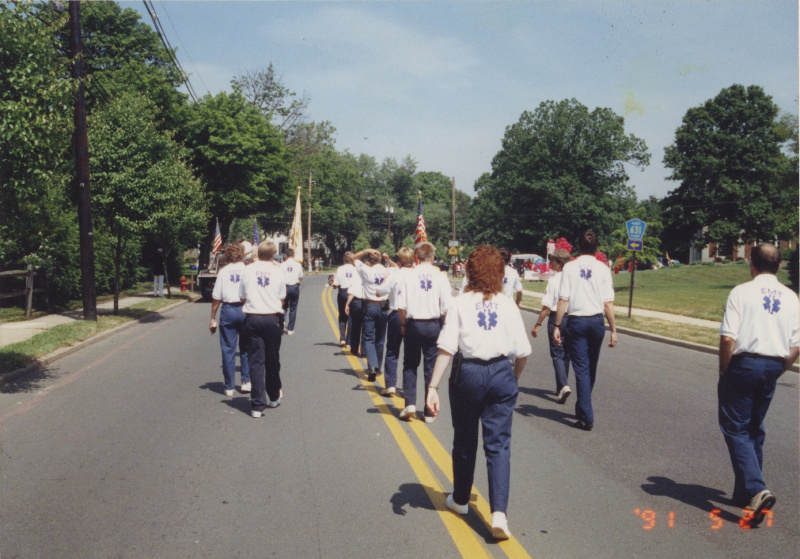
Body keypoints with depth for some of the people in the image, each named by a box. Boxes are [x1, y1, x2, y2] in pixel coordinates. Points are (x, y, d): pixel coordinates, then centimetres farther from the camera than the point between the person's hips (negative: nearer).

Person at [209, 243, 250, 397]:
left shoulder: (223, 272, 3)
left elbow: (216, 297, 0)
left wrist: (213, 318, 7)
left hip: (228, 310, 0)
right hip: (245, 310, 0)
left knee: (228, 349, 6)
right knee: (246, 348, 14)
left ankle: (229, 387, 10)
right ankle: (246, 381, 14)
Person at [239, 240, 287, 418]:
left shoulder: (248, 270, 2)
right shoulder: (279, 272, 0)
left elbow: (242, 298, 9)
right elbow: (281, 299, 4)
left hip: (252, 318, 0)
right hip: (272, 319, 0)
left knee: (256, 360, 2)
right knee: (272, 359, 14)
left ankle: (257, 405, -1)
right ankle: (274, 397, 31)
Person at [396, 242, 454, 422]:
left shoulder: (409, 276, -5)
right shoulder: (440, 277, -5)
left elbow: (401, 307, -7)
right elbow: (448, 307, -8)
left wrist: (404, 324, 9)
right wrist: (445, 326, 8)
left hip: (413, 325, 0)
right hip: (433, 325, 0)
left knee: (410, 365, 16)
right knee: (431, 368, 9)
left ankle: (410, 403, 4)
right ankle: (429, 412, 14)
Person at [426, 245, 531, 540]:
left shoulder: (461, 303, -4)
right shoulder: (508, 305, 1)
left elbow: (447, 347, -12)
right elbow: (522, 351, 1)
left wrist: (433, 386, -11)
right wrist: (514, 379, 18)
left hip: (468, 373, 0)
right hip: (501, 374, 1)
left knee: (464, 441, 17)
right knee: (498, 444, 5)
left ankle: (460, 500, 36)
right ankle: (499, 513, -6)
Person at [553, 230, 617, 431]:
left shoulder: (570, 267, -3)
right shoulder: (603, 269, -1)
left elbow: (563, 300, -7)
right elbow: (608, 303, -4)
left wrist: (557, 326, -2)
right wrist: (613, 329, 1)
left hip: (576, 322, -2)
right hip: (597, 322, 2)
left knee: (581, 369, 2)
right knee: (591, 368, 17)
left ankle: (586, 417, -2)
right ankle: (582, 409, 31)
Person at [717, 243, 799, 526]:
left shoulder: (741, 292, -9)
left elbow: (728, 338, -16)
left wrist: (724, 371, -3)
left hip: (744, 363, -5)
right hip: (772, 367, 5)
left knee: (736, 428, 1)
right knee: (754, 429, 17)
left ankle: (756, 489, -15)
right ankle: (745, 493, 26)